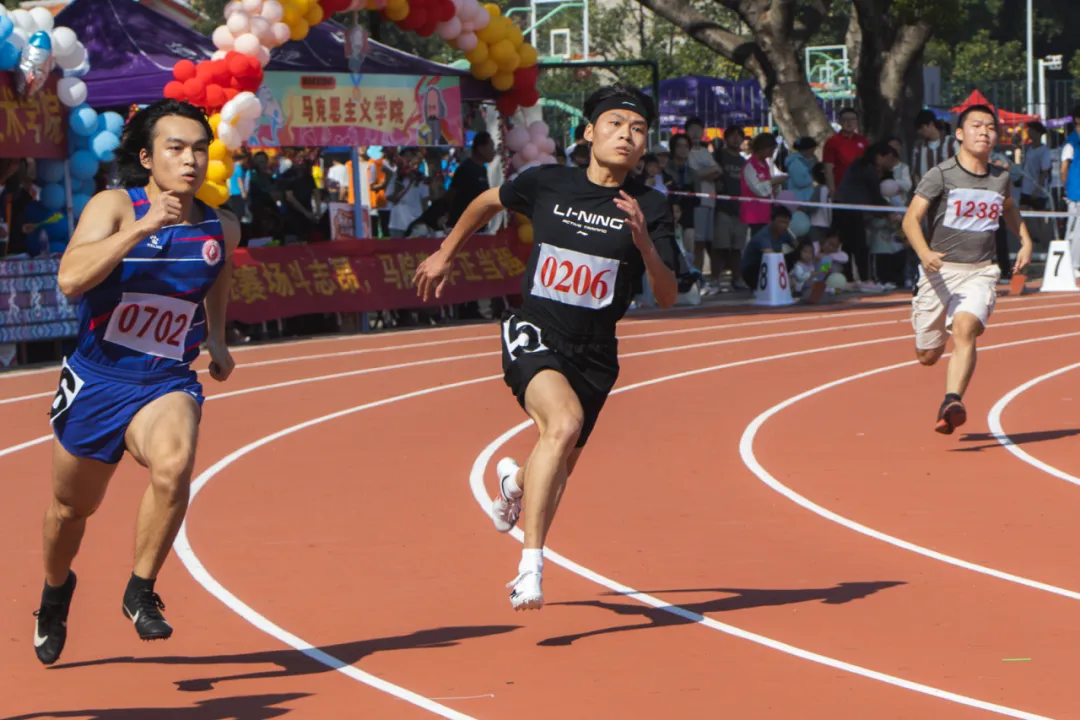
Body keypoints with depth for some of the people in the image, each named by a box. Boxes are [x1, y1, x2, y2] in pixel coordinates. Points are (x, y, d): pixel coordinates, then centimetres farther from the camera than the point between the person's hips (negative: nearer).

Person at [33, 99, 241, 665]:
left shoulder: (222, 227, 1)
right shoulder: (114, 207, -11)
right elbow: (70, 279, -28)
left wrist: (216, 342, 18)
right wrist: (142, 227, -33)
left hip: (167, 385, 1)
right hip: (95, 379, -1)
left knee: (173, 464, -32)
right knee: (71, 506, 16)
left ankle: (141, 592, -13)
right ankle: (56, 589, 49)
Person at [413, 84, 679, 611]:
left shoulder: (650, 208, -5)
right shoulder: (548, 183, -3)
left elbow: (666, 298, -9)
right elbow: (489, 202, 17)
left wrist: (644, 243, -26)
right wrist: (445, 255, 26)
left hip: (594, 354, 3)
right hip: (533, 335, -3)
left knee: (559, 468, 16)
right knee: (564, 422, -32)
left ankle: (516, 481, 57)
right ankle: (530, 567, -33)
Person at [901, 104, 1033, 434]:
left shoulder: (1001, 178, 7)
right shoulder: (941, 175, -7)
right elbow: (911, 219, -14)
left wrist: (1025, 241, 14)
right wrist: (925, 253, -33)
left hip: (980, 273, 1)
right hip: (940, 270, -1)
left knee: (965, 329, -27)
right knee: (927, 356, 8)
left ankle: (952, 404, -39)